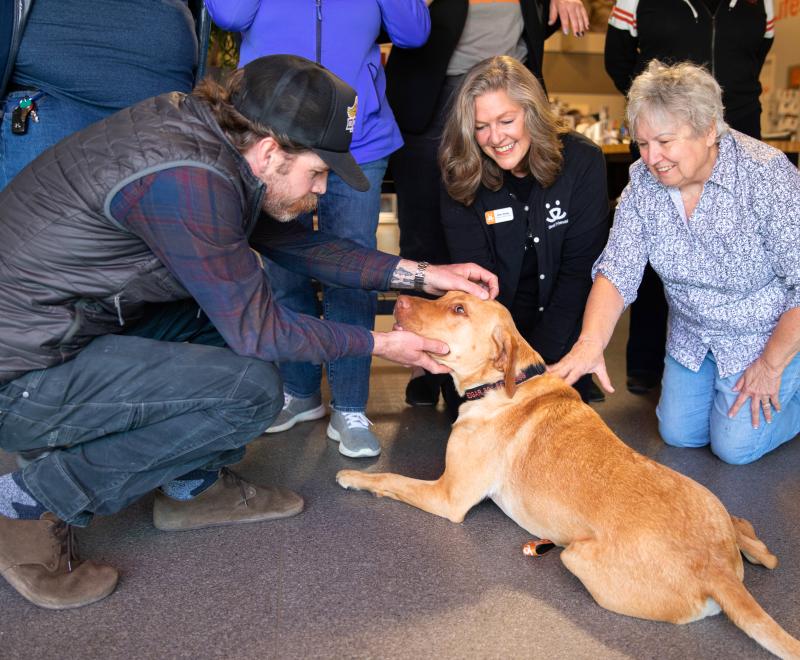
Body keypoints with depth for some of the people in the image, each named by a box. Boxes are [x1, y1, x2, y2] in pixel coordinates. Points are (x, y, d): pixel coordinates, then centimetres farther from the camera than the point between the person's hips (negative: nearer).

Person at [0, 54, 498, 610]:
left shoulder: (206, 130, 1)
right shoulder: (186, 181, -28)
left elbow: (299, 242, 11)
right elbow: (257, 331, -19)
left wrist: (421, 274, 7)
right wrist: (378, 344, -7)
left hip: (72, 323, 10)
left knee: (244, 286, 9)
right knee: (252, 388, -17)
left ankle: (193, 486, 16)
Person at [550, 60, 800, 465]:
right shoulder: (643, 181, -14)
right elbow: (617, 272, -17)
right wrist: (590, 342, -34)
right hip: (693, 336, 5)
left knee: (735, 446, -2)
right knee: (678, 435, 11)